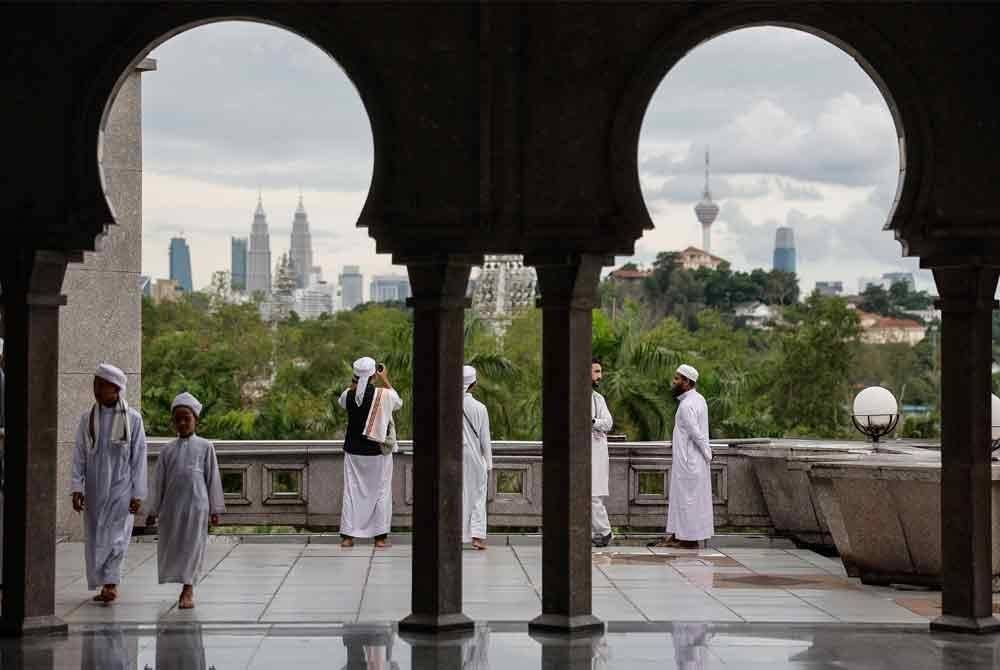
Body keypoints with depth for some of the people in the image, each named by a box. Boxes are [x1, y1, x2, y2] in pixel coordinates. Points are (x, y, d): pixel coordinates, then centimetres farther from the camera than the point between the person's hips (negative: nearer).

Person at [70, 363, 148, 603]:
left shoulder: (132, 419, -3)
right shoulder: (88, 418, 4)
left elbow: (139, 457, -2)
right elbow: (79, 455, 4)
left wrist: (138, 494, -5)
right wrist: (77, 488, -5)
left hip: (121, 487, -3)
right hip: (94, 489, 3)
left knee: (115, 536, -11)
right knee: (95, 538, 5)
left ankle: (111, 583, -14)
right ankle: (105, 584, 14)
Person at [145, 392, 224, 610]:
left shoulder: (205, 447, 2)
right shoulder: (168, 449, 8)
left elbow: (213, 479, 4)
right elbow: (158, 482, 10)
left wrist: (215, 509, 2)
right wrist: (153, 511, 8)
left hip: (196, 504, -3)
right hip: (171, 505, 3)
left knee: (192, 546, -3)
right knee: (171, 546, 6)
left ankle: (187, 589, 3)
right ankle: (186, 588, 21)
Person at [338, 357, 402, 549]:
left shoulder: (348, 394, -6)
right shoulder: (384, 394, -13)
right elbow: (398, 402, 9)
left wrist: (355, 381, 14)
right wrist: (385, 380, 13)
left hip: (353, 451, 2)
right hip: (378, 451, -2)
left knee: (352, 491, 8)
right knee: (381, 492, 7)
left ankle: (347, 536, 7)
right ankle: (380, 537, 8)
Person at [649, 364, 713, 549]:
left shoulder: (686, 406, -20)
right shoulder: (698, 399, 12)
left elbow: (696, 434, -21)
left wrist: (707, 455, -10)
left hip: (688, 461, -10)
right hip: (688, 459, 10)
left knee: (687, 499, -2)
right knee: (681, 497, 14)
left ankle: (689, 540, 3)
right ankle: (677, 536, 19)